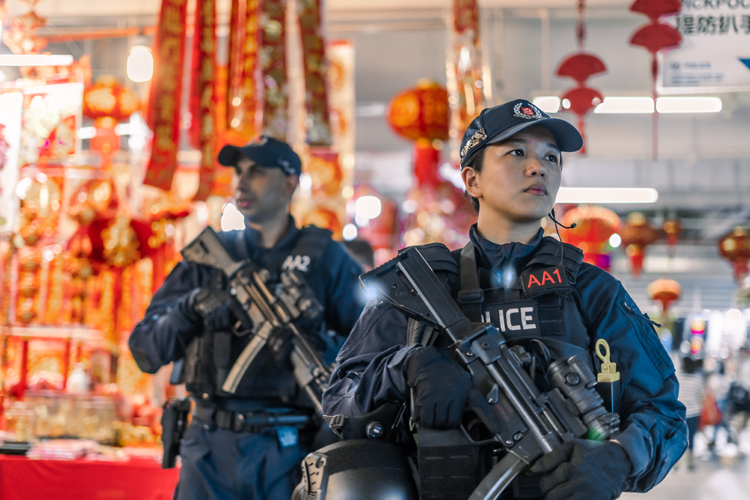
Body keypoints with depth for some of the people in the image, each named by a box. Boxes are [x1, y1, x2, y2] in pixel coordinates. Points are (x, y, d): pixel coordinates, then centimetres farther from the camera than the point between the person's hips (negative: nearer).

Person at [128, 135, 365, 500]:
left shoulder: (325, 258, 7)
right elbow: (145, 350, 6)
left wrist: (322, 349, -18)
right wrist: (191, 307, -12)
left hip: (288, 449, -2)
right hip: (211, 447, 2)